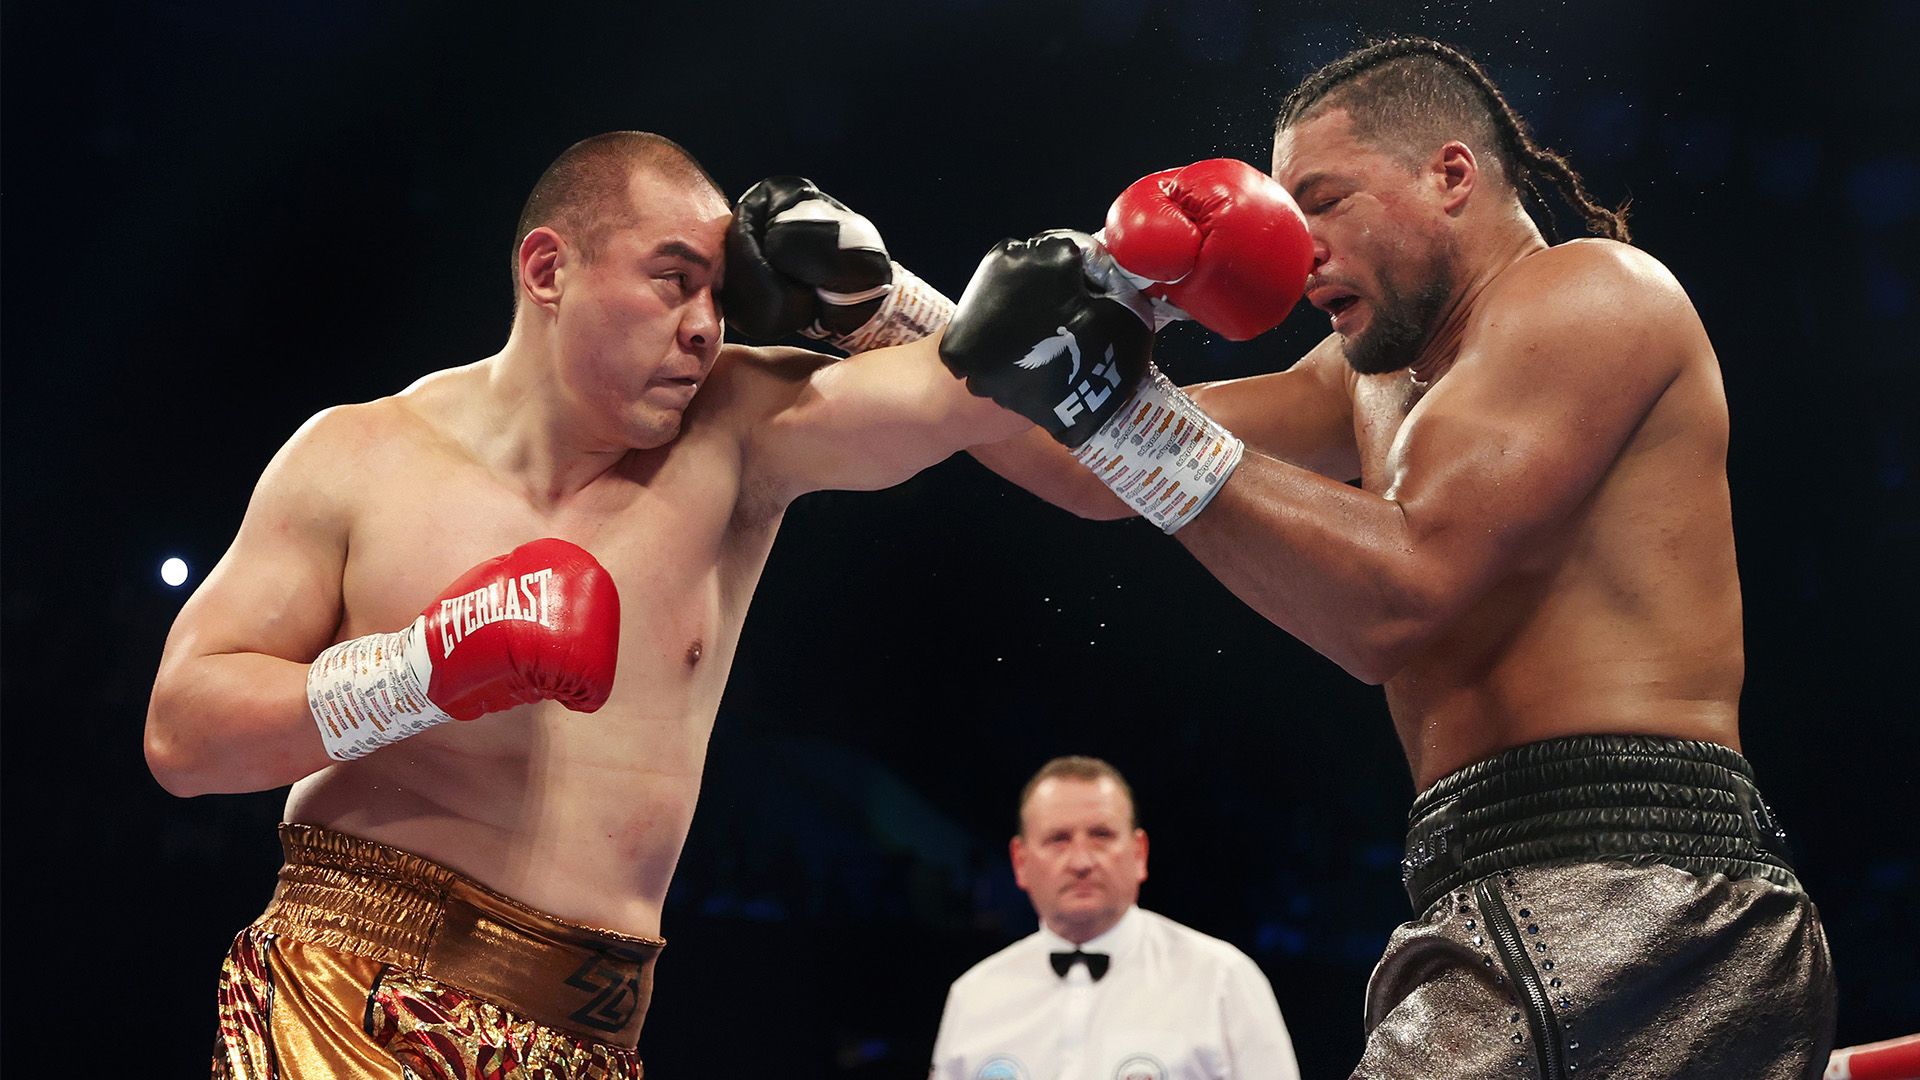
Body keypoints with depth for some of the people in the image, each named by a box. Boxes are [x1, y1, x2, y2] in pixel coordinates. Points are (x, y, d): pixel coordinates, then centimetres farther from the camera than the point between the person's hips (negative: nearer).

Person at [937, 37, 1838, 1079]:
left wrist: (1123, 408, -17)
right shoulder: (1378, 376, 24)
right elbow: (1103, 477, 19)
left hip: (1620, 905, -9)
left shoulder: (1591, 289, -4)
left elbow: (1394, 597, -16)